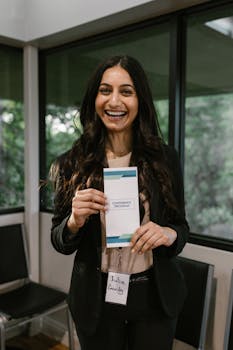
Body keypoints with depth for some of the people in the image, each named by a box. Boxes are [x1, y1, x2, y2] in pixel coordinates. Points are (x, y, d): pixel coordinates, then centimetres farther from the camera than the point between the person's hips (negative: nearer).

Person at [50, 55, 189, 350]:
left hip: (154, 296, 1)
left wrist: (168, 234, -20)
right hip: (96, 300, 0)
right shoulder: (71, 164, -8)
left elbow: (181, 227, 2)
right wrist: (75, 221, -22)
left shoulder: (165, 158, -8)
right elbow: (59, 242, -2)